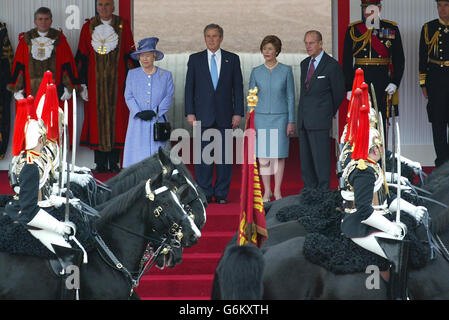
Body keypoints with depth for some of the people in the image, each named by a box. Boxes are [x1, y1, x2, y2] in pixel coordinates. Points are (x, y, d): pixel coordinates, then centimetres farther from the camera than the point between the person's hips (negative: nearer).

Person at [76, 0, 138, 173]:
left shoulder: (123, 26, 3)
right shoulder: (88, 27, 4)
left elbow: (130, 55, 3)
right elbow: (82, 57, 5)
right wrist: (82, 83, 1)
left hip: (117, 80, 0)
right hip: (95, 81, 0)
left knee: (116, 118, -1)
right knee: (97, 118, 1)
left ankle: (114, 162, 6)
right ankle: (101, 163, 7)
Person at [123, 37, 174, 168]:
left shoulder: (166, 75, 8)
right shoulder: (132, 74, 11)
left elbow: (168, 97, 1)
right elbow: (129, 96, 5)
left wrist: (154, 112, -12)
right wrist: (139, 113, -11)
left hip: (157, 121, -1)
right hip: (138, 123, 1)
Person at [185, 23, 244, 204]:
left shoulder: (232, 59, 8)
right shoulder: (195, 59, 8)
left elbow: (238, 87, 6)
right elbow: (189, 87, 6)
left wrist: (238, 113, -1)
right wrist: (190, 113, -2)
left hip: (225, 116, 0)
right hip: (203, 115, 0)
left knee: (224, 155, 1)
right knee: (203, 155, -1)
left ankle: (221, 194, 7)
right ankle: (204, 193, 5)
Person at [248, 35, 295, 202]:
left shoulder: (286, 71, 1)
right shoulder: (256, 72, 5)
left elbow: (290, 97, 2)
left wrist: (291, 121, -3)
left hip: (280, 118, -1)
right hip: (261, 118, 1)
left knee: (279, 156, 1)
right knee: (263, 158, 0)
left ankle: (277, 191, 10)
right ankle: (266, 191, 12)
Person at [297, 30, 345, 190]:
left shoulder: (332, 65, -7)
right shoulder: (304, 64, 14)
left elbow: (339, 93, 1)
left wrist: (331, 113, 13)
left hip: (319, 121, -7)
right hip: (304, 119, 7)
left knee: (321, 158, -7)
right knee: (305, 159, 8)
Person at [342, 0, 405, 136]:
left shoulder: (392, 29, 6)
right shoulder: (353, 30, 5)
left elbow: (399, 59, 6)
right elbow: (346, 62, 4)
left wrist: (395, 82, -6)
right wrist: (349, 88, -2)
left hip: (383, 83, 0)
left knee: (381, 123, 2)